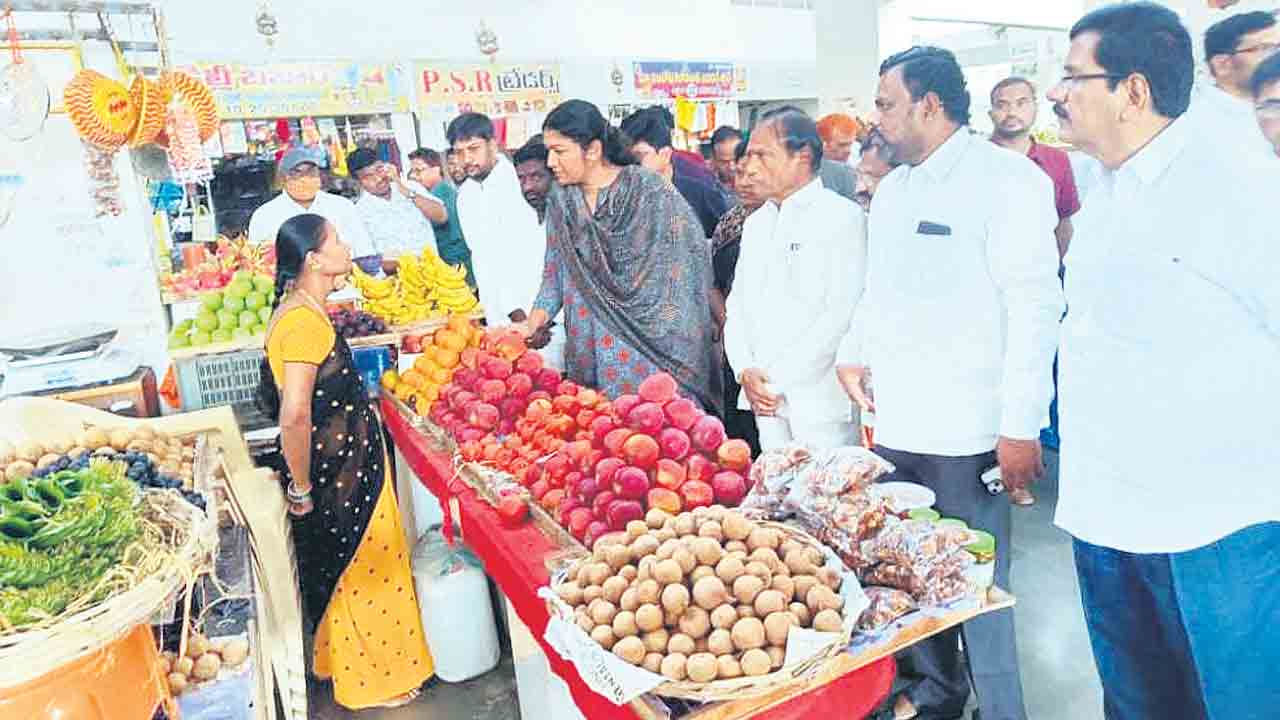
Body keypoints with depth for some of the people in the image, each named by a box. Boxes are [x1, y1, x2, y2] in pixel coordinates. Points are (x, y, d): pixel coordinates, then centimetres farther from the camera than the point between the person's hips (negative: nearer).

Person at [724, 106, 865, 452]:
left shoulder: (843, 218, -6)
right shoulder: (756, 223, 16)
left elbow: (843, 314, -14)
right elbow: (737, 307, 14)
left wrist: (780, 378, -15)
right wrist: (745, 370, -3)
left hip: (821, 401, -6)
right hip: (765, 399, 6)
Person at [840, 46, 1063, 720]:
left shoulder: (1008, 179, -8)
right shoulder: (891, 189, 15)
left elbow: (1035, 305, -13)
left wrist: (1021, 425, -16)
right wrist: (854, 354, 8)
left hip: (966, 434, -7)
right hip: (895, 424, 7)